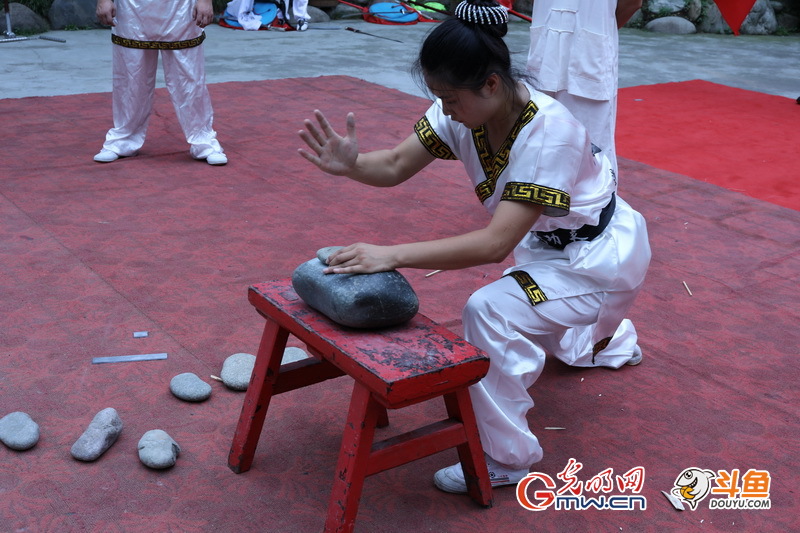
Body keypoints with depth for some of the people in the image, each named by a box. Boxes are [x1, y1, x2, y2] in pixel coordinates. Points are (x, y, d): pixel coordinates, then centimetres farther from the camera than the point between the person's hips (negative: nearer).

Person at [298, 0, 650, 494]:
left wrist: (391, 255, -48)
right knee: (524, 325, 30)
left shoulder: (548, 132, -37)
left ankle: (506, 460, -12)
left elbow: (495, 244, -42)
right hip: (548, 245, 8)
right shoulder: (465, 109, -17)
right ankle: (610, 340, 61)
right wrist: (351, 165, -37)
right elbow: (396, 166, -15)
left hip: (601, 254, -8)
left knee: (490, 312, -29)